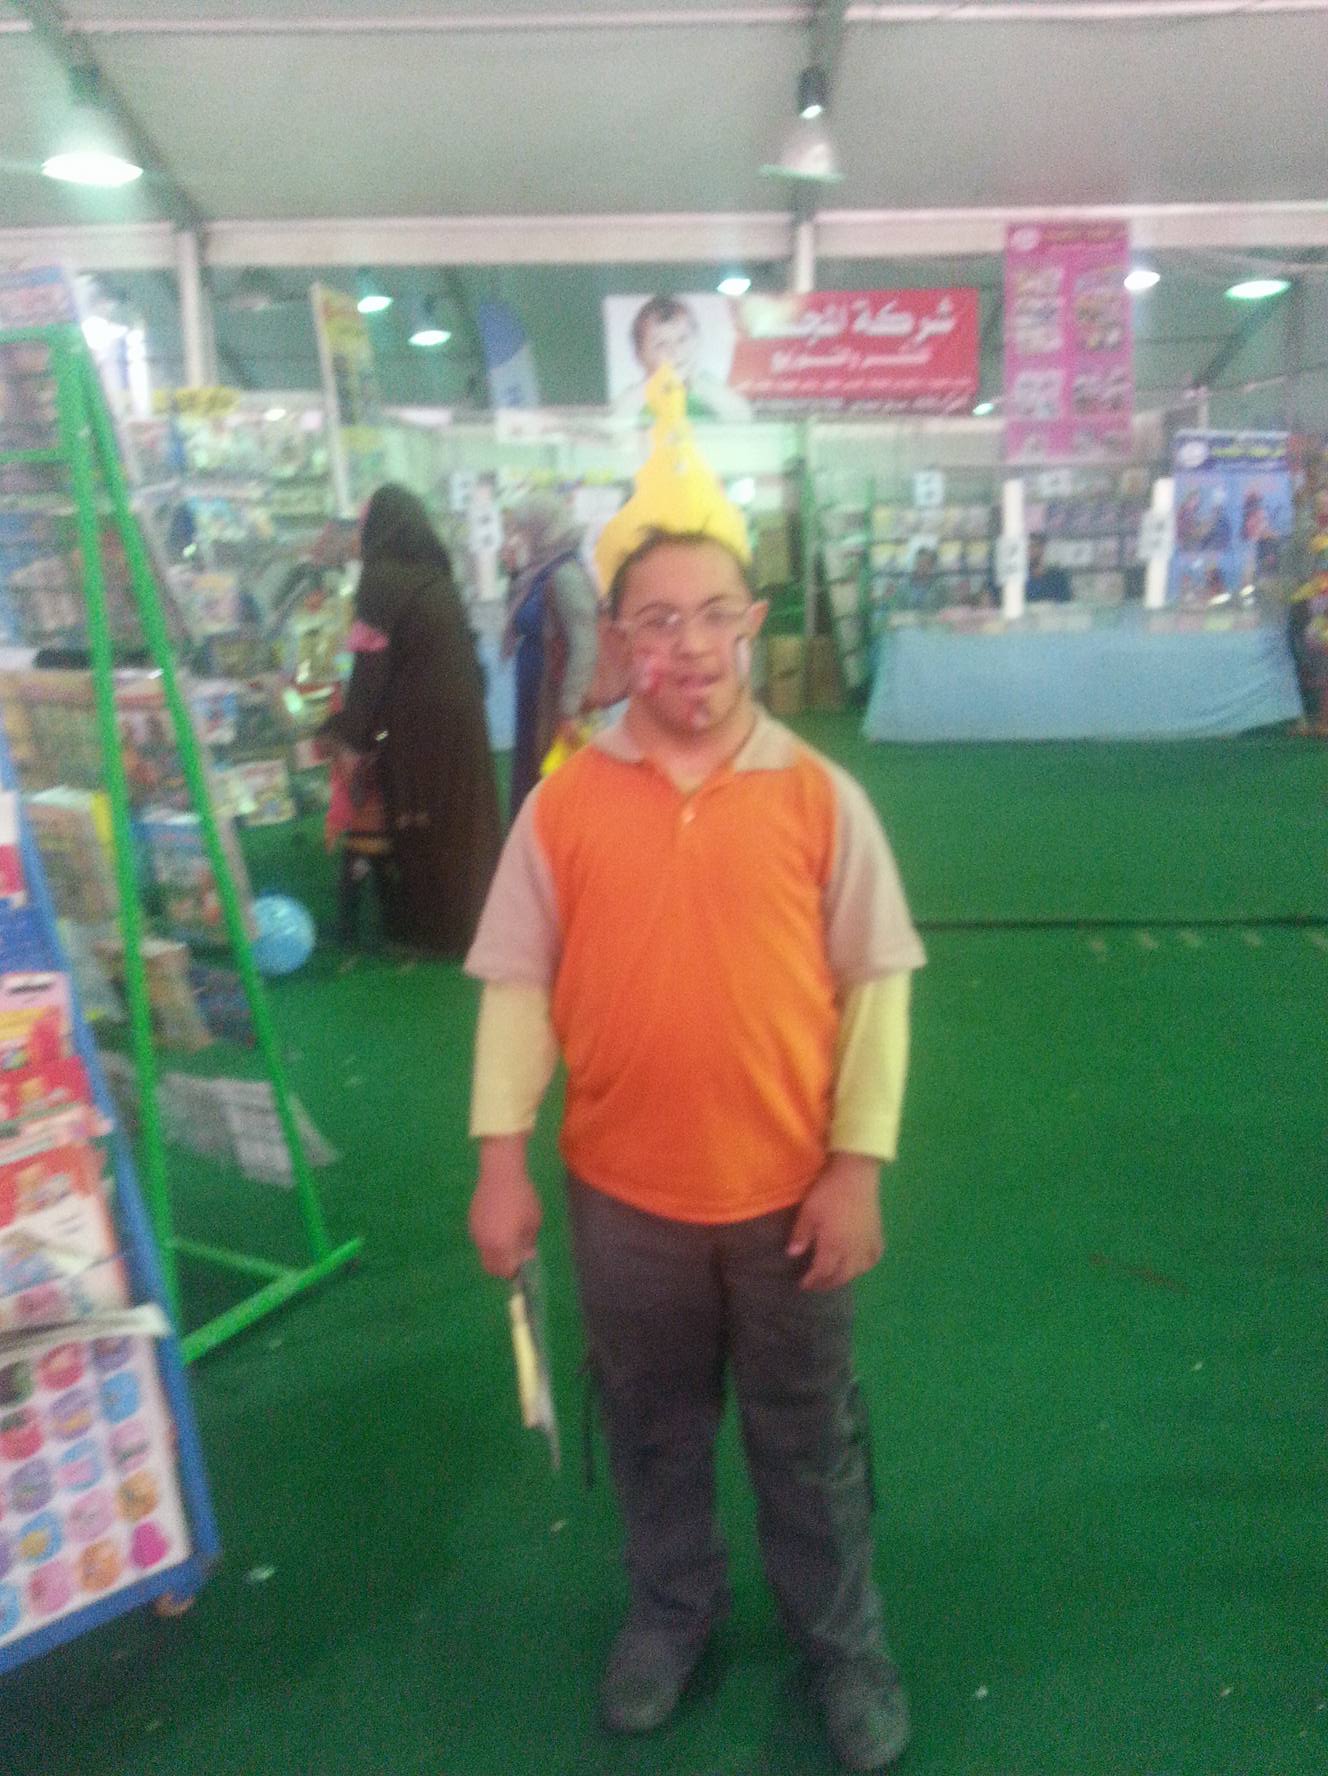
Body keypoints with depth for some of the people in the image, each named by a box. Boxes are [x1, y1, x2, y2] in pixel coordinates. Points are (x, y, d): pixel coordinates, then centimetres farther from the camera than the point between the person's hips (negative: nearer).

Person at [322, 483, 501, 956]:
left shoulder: (381, 579, -12)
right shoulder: (438, 575, 9)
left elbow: (372, 665, -16)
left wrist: (353, 736, -11)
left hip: (415, 722, -7)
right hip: (461, 716, 7)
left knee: (419, 826, 3)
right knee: (463, 818, 13)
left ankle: (432, 928, 11)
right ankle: (472, 918, 22)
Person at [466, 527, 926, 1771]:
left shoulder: (820, 796, -8)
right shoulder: (563, 801, -6)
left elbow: (876, 984, -5)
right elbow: (517, 984, -2)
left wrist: (857, 1165, -7)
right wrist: (501, 1158, -6)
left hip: (787, 1192, -1)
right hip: (622, 1194, 1)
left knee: (808, 1440, 19)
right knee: (652, 1427, 23)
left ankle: (843, 1644, 43)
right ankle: (669, 1612, 49)